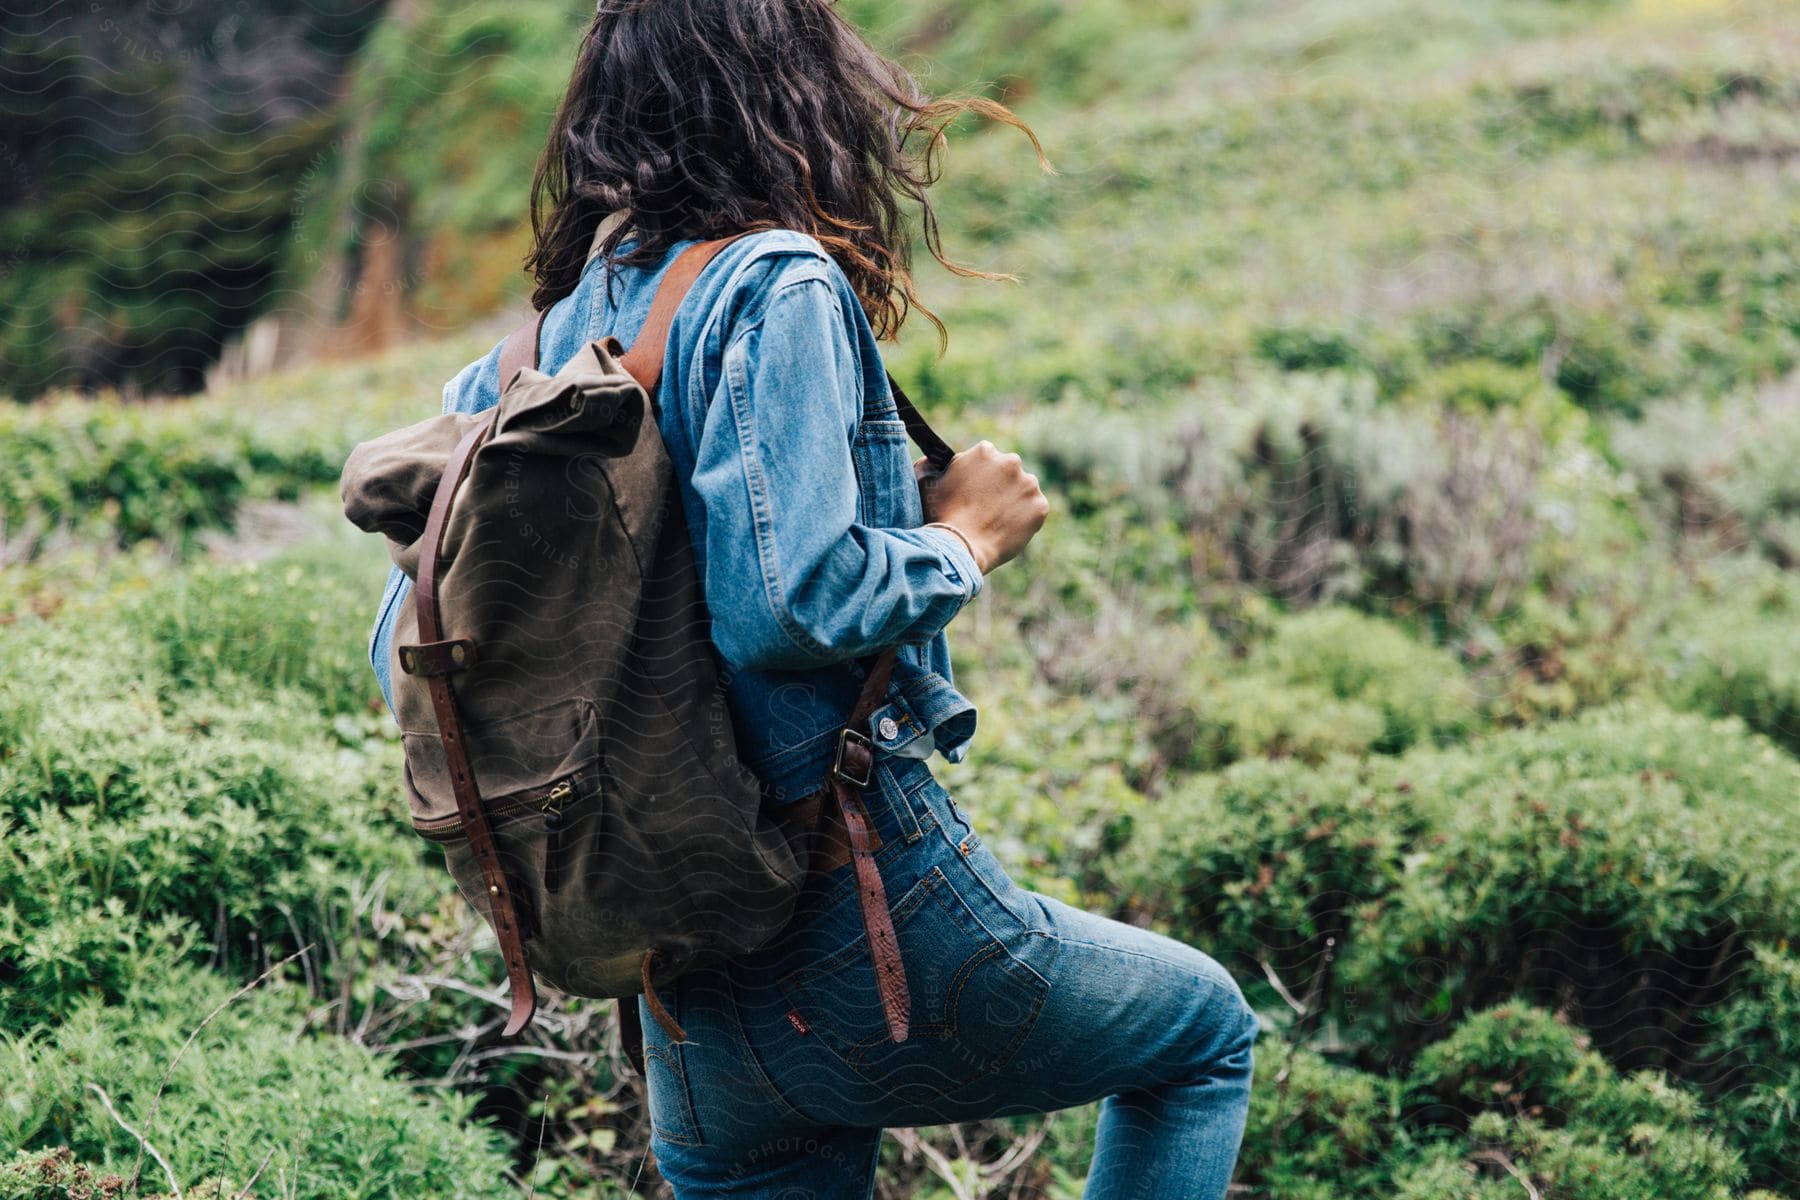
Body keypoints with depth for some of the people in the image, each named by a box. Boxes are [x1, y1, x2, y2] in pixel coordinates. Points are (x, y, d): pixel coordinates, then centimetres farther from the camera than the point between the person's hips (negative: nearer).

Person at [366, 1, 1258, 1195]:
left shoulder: (523, 365, 9)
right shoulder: (778, 285, -13)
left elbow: (409, 645, 10)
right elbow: (793, 596, -24)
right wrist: (963, 540, -6)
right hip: (862, 918, -6)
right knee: (1206, 1029, 18)